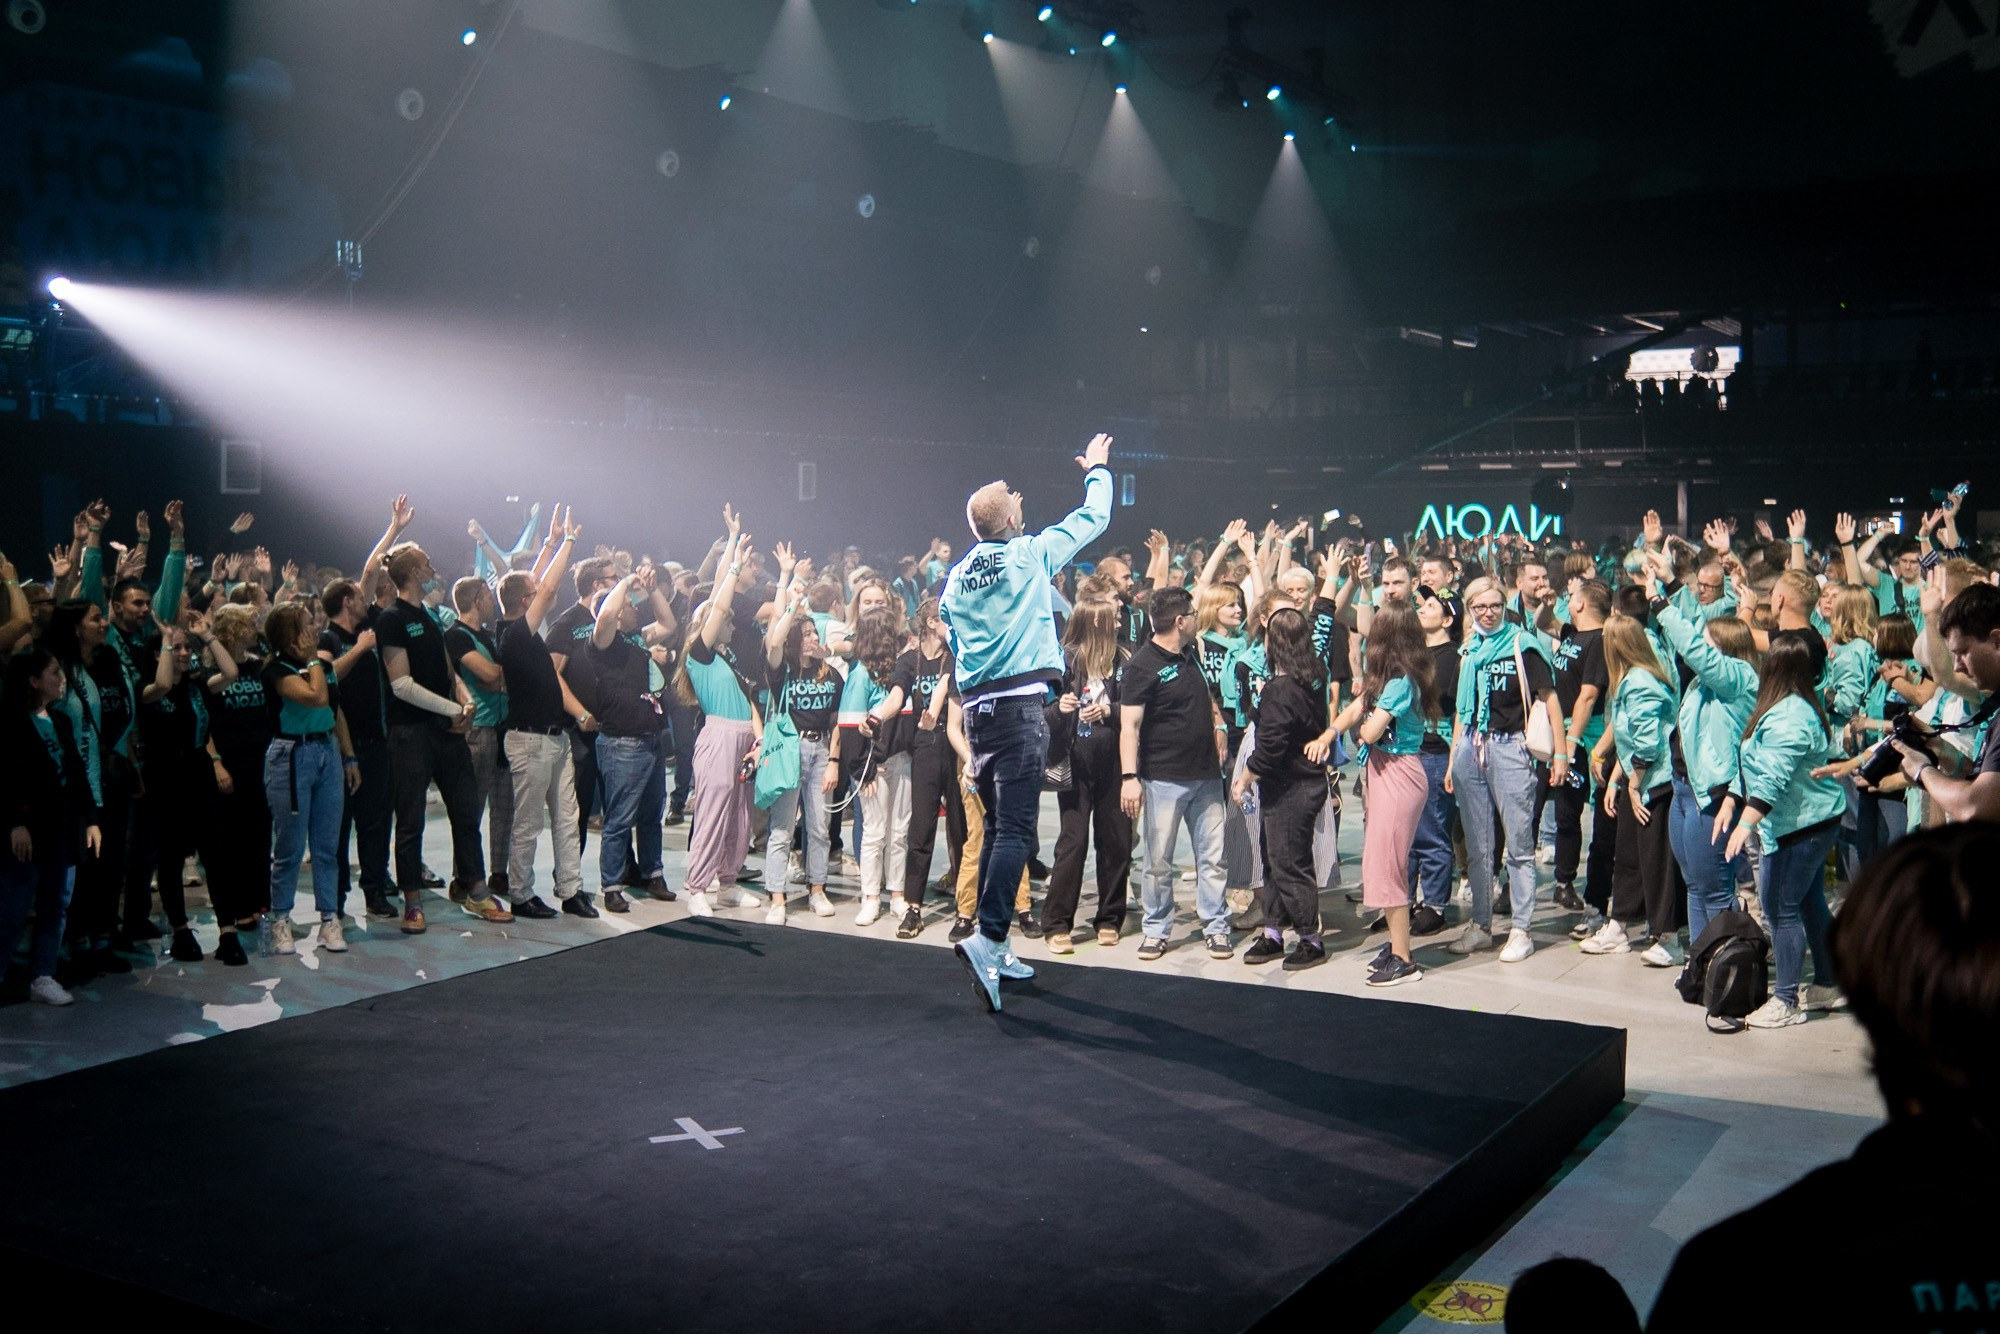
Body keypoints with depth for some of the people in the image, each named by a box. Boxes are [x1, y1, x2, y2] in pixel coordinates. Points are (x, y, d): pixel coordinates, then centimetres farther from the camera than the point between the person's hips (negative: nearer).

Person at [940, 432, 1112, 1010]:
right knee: (1017, 829, -11)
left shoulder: (956, 578, 12)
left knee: (996, 826, 13)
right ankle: (986, 936, -26)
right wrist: (1097, 469, 29)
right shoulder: (1031, 553, 0)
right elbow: (1093, 518, 12)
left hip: (976, 707, 6)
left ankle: (994, 949, 16)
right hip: (1021, 704, -6)